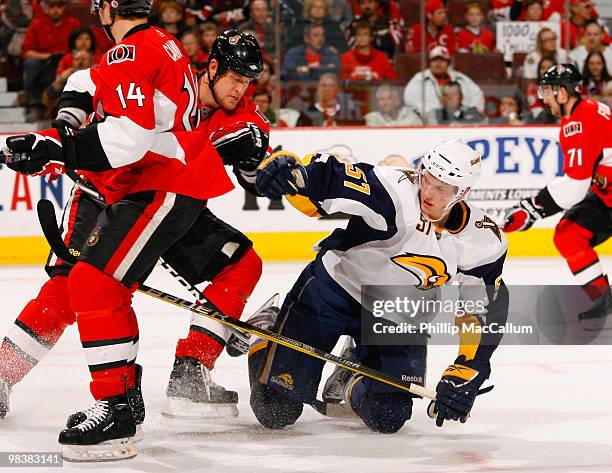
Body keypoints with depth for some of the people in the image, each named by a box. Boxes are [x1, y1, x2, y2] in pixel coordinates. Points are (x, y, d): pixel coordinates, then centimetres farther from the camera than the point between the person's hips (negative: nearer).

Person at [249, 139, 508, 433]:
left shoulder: (484, 243, -13)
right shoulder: (394, 191, -28)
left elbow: (483, 316, -3)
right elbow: (325, 178, -40)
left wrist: (464, 378, -11)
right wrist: (291, 171, -63)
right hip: (334, 289, -4)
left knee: (388, 417, -8)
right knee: (276, 410, -7)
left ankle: (351, 381, 28)